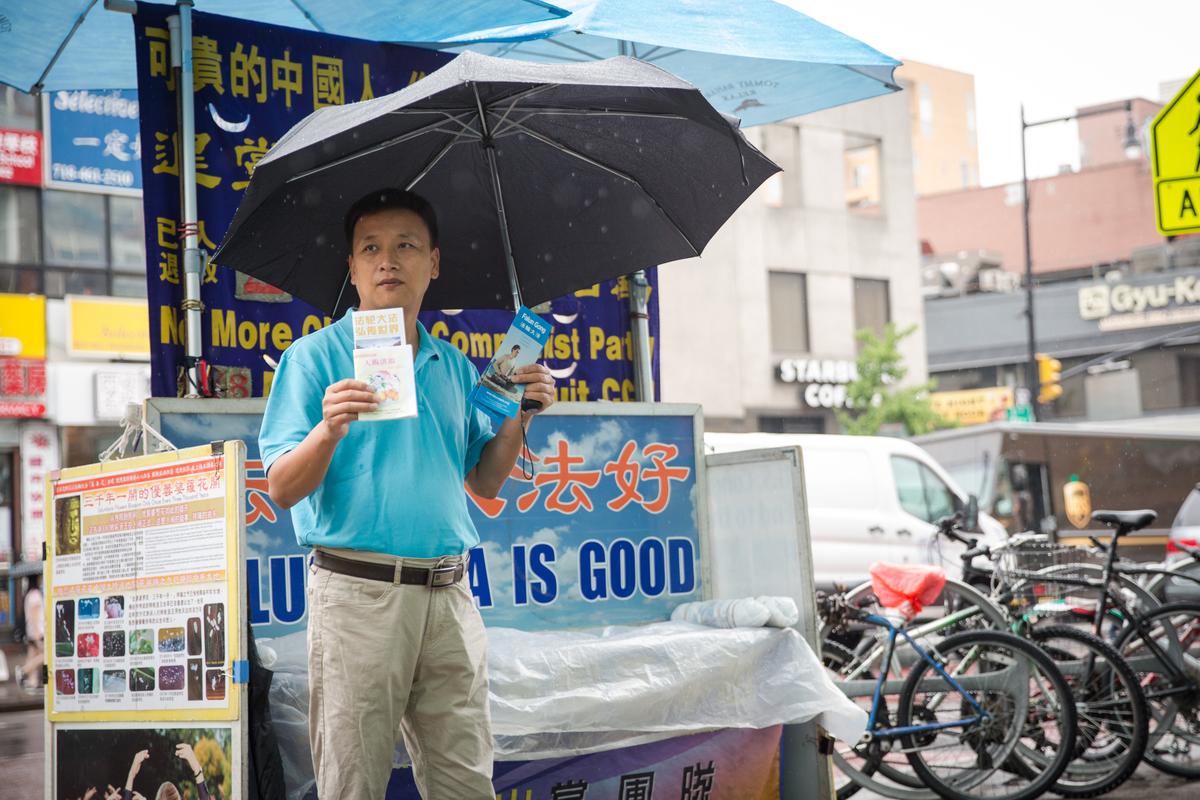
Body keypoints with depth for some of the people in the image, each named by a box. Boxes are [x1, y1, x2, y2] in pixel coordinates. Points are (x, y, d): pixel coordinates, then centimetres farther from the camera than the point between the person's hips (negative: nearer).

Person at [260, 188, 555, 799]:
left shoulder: (454, 367, 16)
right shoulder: (314, 357, 1)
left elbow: (484, 482, 20)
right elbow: (283, 490, -4)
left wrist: (519, 417, 4)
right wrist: (328, 430, -22)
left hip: (449, 595, 4)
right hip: (358, 592, -4)